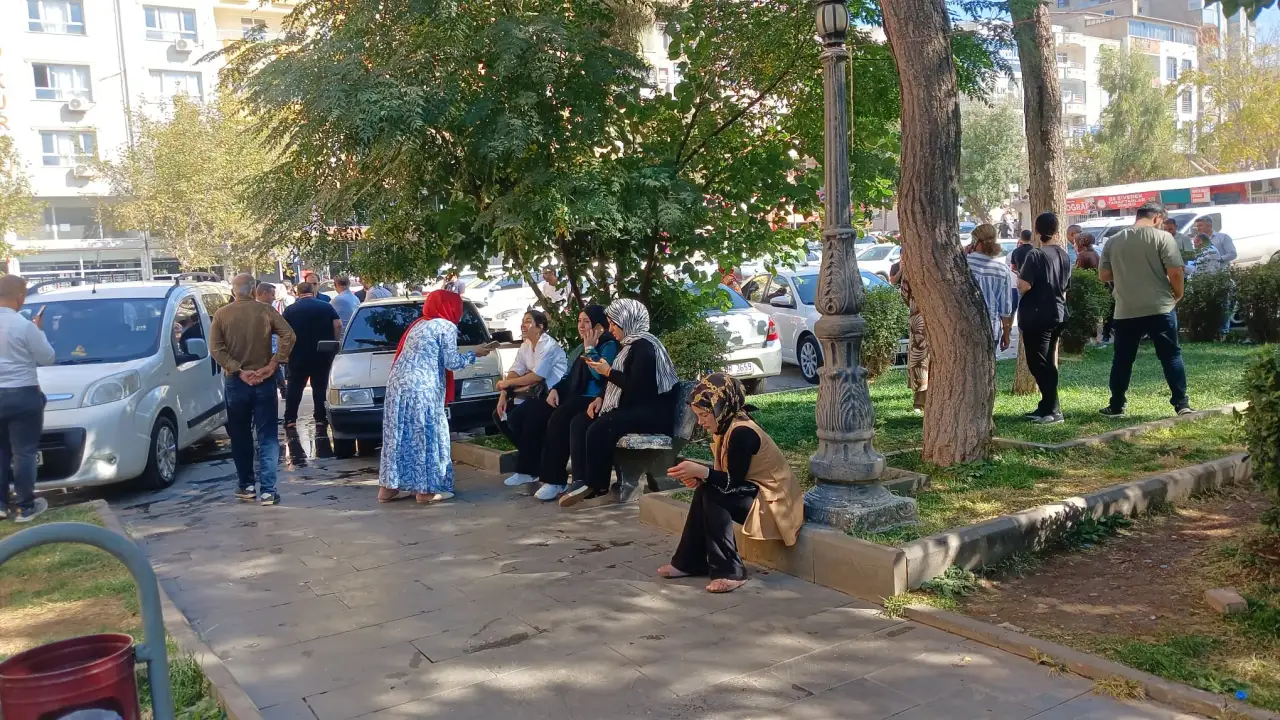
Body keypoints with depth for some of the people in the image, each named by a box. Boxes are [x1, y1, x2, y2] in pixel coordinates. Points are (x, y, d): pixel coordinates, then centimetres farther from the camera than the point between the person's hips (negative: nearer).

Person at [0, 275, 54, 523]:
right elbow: (47, 358, -5)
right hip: (22, 396, -5)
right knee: (24, 452, 2)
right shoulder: (24, 325, -15)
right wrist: (39, 330, 6)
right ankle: (25, 506, 7)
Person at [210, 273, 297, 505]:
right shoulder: (265, 310, -3)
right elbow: (288, 335, -14)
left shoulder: (221, 314, 0)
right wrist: (272, 365, -12)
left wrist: (239, 370, -10)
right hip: (263, 381, -1)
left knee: (240, 436, 14)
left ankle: (246, 486, 22)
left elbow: (215, 349, -8)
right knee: (267, 437, -1)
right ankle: (267, 490, -6)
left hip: (235, 382, 1)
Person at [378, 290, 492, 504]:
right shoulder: (446, 326, -2)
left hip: (398, 383, 8)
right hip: (421, 388, -8)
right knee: (426, 436, -1)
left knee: (399, 435, 11)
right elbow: (451, 362, -4)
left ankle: (388, 487, 14)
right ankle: (426, 489, 2)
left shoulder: (419, 324, 22)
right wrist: (475, 354, 9)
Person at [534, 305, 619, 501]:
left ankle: (556, 480, -26)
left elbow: (600, 374, -20)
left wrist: (589, 349, -11)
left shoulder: (609, 345, -4)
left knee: (559, 419, -31)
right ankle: (534, 469, -14)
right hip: (577, 396, 9)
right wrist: (555, 389, 4)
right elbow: (570, 374, 22)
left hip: (594, 399, -9)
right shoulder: (584, 347, 23)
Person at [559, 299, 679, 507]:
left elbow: (635, 386, -24)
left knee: (598, 429, -29)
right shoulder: (630, 344, 16)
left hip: (650, 413, -11)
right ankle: (581, 480, -11)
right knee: (579, 424, -3)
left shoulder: (644, 346, -15)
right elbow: (620, 380, 22)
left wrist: (608, 371, -12)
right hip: (630, 408, 11)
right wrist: (601, 398, 5)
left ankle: (595, 485, -12)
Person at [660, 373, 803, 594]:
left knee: (711, 496, -22)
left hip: (774, 502, -9)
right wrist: (698, 476, -13)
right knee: (704, 490, -5)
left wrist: (702, 472, -32)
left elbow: (733, 482, -24)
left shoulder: (741, 433, -23)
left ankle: (729, 571, -19)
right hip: (754, 494, 9)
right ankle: (690, 562, 0)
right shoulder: (726, 428, 5)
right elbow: (725, 477, 5)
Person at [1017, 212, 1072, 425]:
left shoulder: (1036, 255, -14)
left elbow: (1024, 286, -21)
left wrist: (1019, 276, 1)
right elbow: (1064, 286, 17)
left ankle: (1053, 411, -6)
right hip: (1057, 314, 8)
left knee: (1038, 362, -3)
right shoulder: (1063, 254, 9)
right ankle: (1046, 407, 22)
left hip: (1036, 316, -8)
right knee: (1048, 362, 15)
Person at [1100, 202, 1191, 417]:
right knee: (1171, 356, 6)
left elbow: (1104, 275, 9)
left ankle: (1116, 406, 16)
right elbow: (1175, 273, -11)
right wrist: (1178, 294, 6)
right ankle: (1181, 404, 4)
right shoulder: (1163, 237, -5)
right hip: (1160, 308, -3)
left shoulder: (1113, 241, 6)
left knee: (1122, 360, 11)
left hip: (1126, 311, 3)